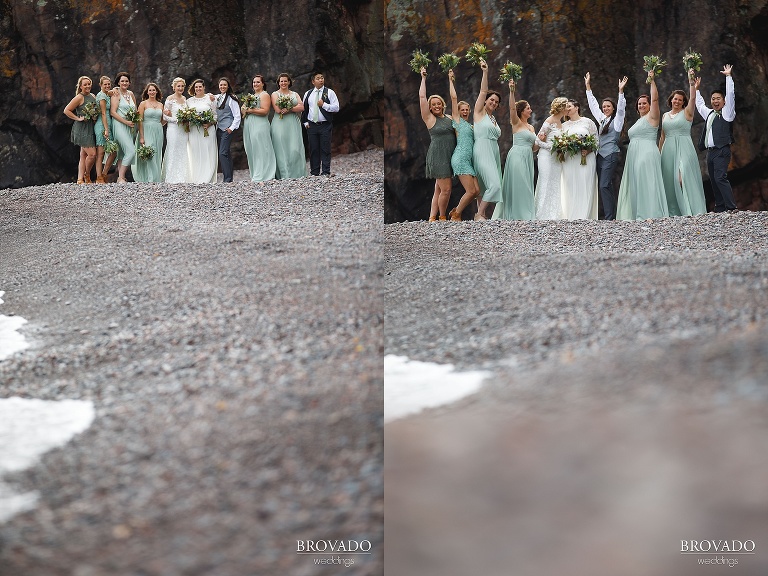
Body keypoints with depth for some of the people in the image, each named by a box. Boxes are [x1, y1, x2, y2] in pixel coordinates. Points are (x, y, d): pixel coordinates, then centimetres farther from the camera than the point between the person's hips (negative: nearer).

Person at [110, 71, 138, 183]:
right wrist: (126, 122, -15)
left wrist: (134, 122, 3)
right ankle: (121, 178, -13)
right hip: (119, 125, -7)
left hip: (129, 127, 7)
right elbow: (113, 112, -12)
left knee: (122, 153, 9)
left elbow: (135, 110, 22)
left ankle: (120, 177, 12)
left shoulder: (131, 94, 14)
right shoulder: (116, 94, -6)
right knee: (131, 151, -16)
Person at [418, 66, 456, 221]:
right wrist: (423, 78, -1)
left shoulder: (449, 118, 14)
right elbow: (422, 97, -6)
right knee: (446, 190, -11)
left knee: (439, 190, 7)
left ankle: (432, 218, 11)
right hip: (437, 155, -6)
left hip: (449, 156, 6)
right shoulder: (429, 118, -2)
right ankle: (442, 217, 3)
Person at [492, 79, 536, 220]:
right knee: (518, 186, -10)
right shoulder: (517, 123, -2)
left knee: (526, 187, 6)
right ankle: (517, 214, -8)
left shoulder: (531, 127, 19)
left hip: (527, 158, 8)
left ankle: (525, 214, 8)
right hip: (517, 156, -8)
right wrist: (512, 91, -31)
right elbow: (512, 108, -20)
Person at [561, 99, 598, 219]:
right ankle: (572, 217, -4)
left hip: (586, 159, -3)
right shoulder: (564, 125, 17)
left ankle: (584, 216, -11)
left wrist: (588, 150, -12)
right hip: (569, 160, 3)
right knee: (571, 188, -4)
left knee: (585, 186, -9)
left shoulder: (588, 122, 6)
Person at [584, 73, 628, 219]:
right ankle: (612, 215, 7)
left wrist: (621, 91, -25)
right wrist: (588, 86, 25)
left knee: (604, 185, -16)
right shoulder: (601, 119, 19)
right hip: (600, 155, 8)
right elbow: (593, 104, 24)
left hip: (610, 155, -8)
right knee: (607, 186, 6)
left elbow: (621, 108, -15)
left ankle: (610, 217, -17)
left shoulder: (617, 120, 1)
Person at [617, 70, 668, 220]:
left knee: (646, 183, -13)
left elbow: (655, 99, -12)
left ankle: (651, 214, -14)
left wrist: (652, 81, -14)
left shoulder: (651, 117, 0)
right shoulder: (639, 121, 23)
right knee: (636, 184, 5)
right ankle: (639, 215, 5)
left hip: (647, 155, -9)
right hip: (634, 155, 9)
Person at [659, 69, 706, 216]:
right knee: (670, 180, 1)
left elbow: (693, 98, -14)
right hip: (668, 149, 5)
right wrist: (658, 153, 16)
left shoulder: (686, 113, 3)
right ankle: (674, 213, 4)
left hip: (683, 148, -5)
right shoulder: (665, 116, 16)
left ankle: (691, 210, -22)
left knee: (683, 178, -19)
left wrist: (691, 81, -21)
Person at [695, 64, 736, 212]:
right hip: (710, 151, 8)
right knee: (714, 181, 4)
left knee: (720, 178, -20)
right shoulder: (709, 114, 20)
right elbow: (699, 104, 38)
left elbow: (730, 96, -9)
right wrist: (696, 89, 40)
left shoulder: (726, 113, 0)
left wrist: (728, 76, -8)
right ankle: (719, 209, 6)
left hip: (722, 151, -8)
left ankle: (732, 207, -23)